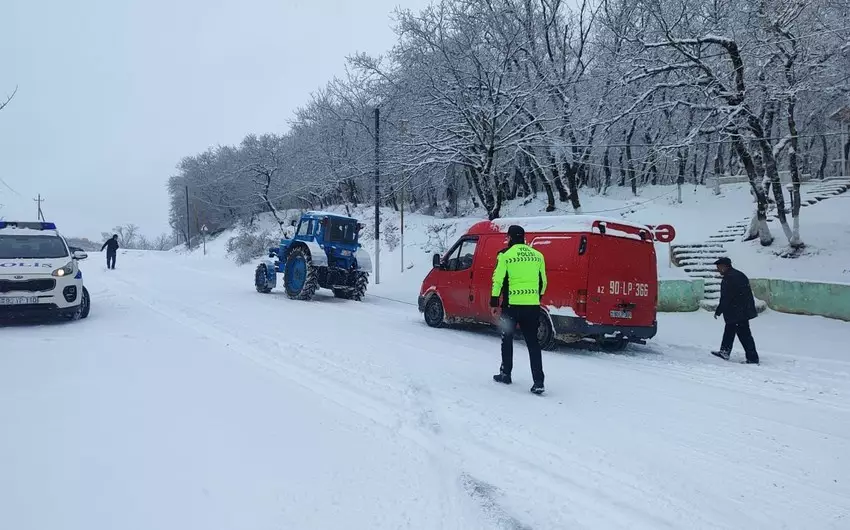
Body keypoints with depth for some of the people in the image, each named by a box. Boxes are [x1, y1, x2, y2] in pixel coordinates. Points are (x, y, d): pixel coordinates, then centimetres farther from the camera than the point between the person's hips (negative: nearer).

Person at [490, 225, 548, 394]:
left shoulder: (505, 255, -5)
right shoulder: (537, 255, 9)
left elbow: (498, 280, -7)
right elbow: (543, 281, 14)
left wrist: (494, 301, 1)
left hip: (512, 304, -3)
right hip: (533, 305, 4)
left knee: (507, 339, 16)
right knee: (533, 342, 6)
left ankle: (505, 374, 26)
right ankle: (538, 382, 0)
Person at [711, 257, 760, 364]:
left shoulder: (729, 278, -19)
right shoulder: (739, 275, 13)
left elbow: (725, 298, -21)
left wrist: (718, 311, -12)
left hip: (736, 312, -11)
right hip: (744, 310, 11)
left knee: (744, 335, -5)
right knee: (729, 331, 19)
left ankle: (753, 358, -1)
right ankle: (724, 352, 27)